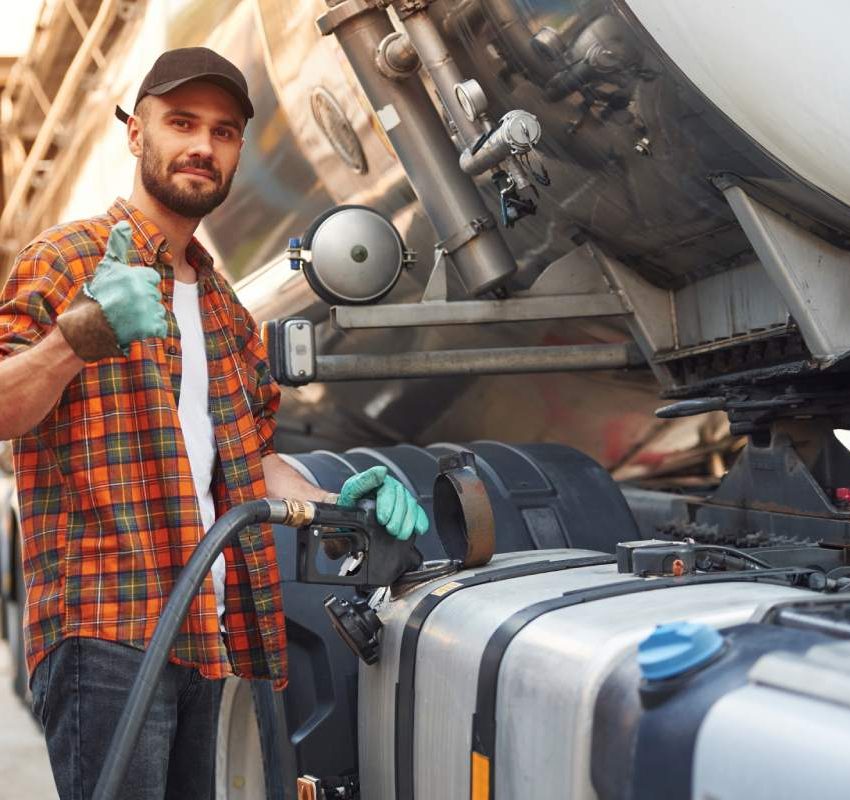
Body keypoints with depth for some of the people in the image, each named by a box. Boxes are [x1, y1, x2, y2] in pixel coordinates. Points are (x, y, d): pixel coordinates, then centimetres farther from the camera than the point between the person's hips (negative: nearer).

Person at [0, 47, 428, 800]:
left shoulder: (224, 307, 22)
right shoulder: (70, 257, -1)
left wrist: (334, 504, 9)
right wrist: (82, 335, -28)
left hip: (206, 636, 7)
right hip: (105, 629, -7)